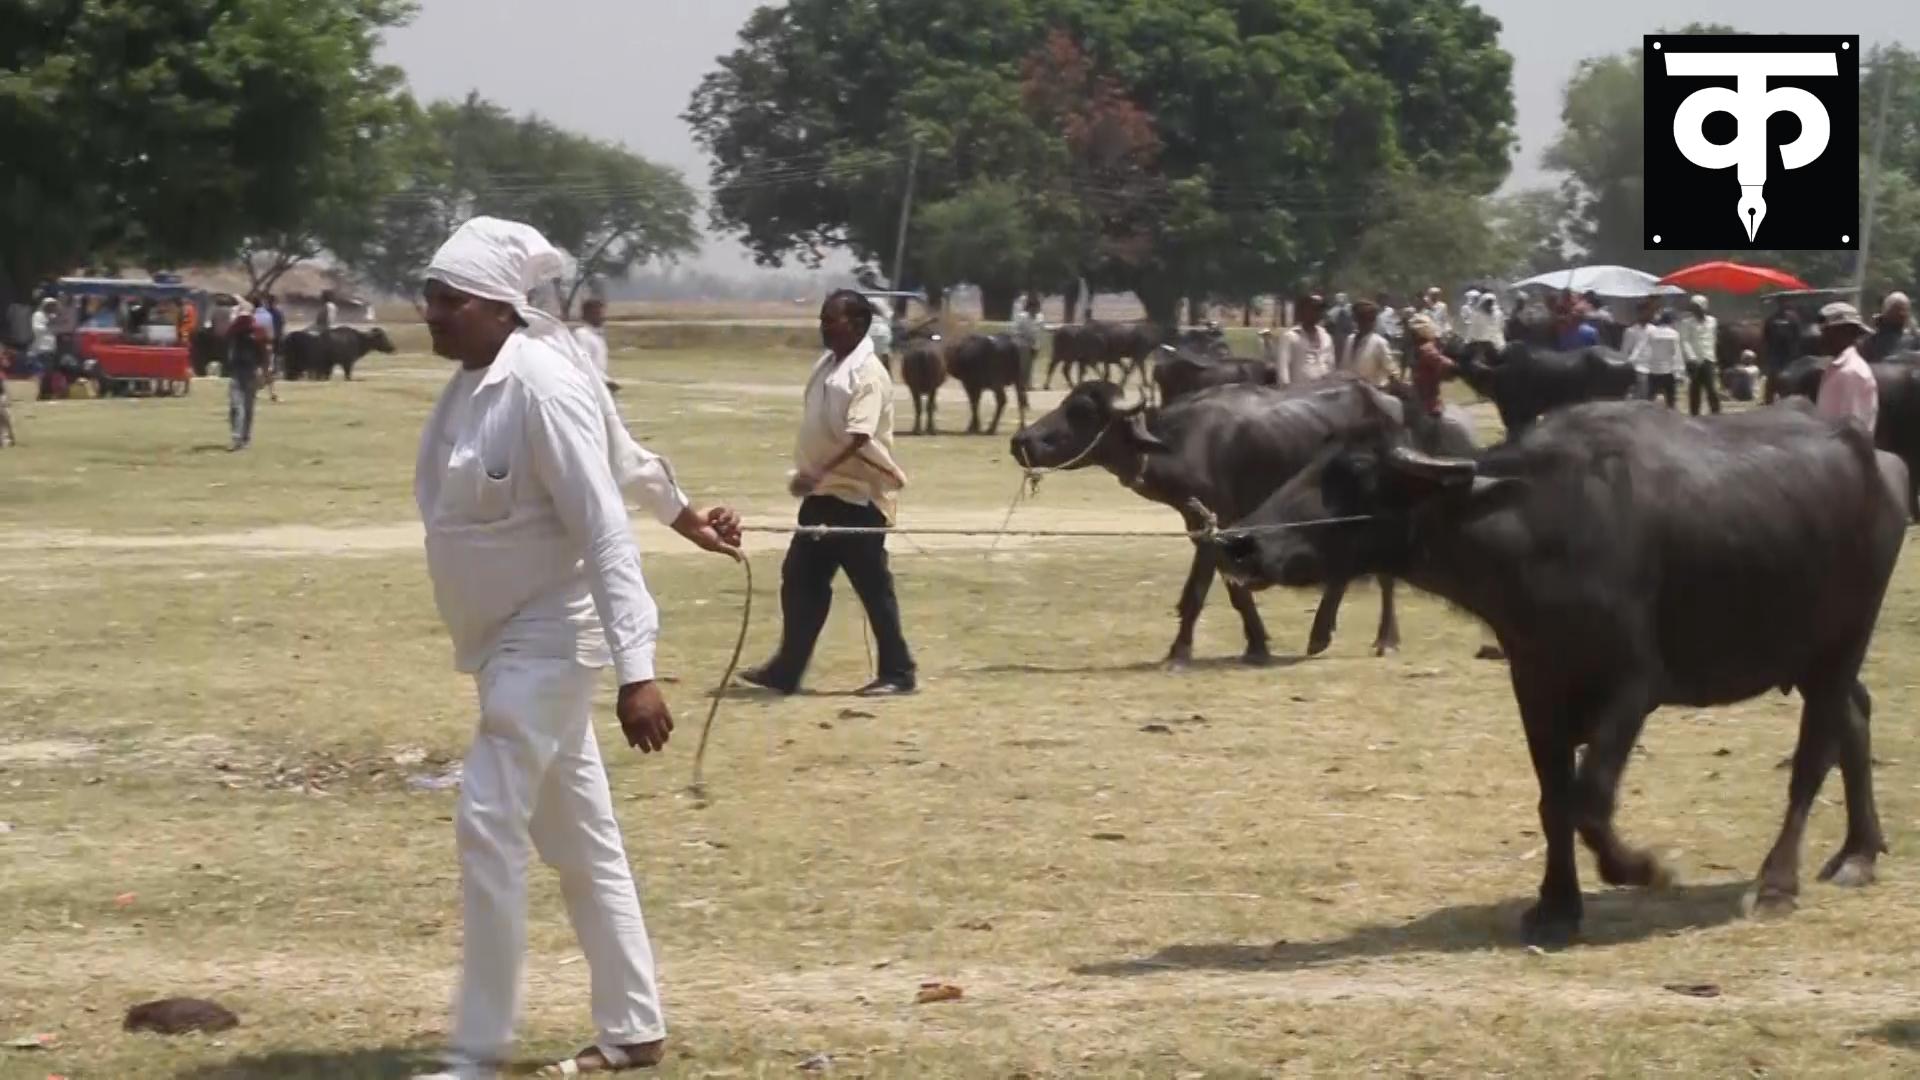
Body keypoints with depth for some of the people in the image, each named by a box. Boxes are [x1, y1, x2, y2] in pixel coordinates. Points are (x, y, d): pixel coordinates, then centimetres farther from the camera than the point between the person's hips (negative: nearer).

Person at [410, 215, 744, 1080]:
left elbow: (604, 534, -26)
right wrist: (680, 512, 35)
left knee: (490, 824, -14)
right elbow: (615, 450, 19)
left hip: (546, 641, -9)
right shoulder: (474, 379, 4)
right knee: (580, 839, 14)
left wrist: (636, 670, -31)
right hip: (507, 641, 9)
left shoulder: (542, 385, -23)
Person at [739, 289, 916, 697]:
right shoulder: (826, 365, 11)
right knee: (800, 580, 8)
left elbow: (857, 437, -28)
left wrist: (818, 474, -37)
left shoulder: (867, 374, -17)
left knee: (872, 586, -1)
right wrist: (810, 478, 17)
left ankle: (898, 672, 8)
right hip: (824, 493, 9)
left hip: (858, 496, -9)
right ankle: (786, 670, 13)